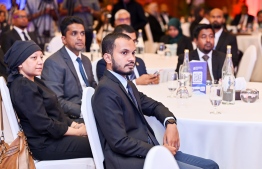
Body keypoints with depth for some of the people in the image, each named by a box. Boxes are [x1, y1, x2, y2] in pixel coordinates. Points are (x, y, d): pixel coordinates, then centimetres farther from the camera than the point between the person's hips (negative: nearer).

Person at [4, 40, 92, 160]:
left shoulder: (34, 82, 12)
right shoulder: (23, 87, -19)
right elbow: (44, 125, -23)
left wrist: (74, 124, -1)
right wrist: (78, 131, -15)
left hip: (53, 137, 10)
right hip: (45, 144, -10)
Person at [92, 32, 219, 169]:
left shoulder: (127, 85, 13)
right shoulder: (106, 90, -16)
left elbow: (153, 105, 25)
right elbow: (120, 142, -20)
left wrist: (170, 122, 4)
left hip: (149, 152, 9)